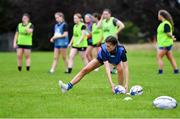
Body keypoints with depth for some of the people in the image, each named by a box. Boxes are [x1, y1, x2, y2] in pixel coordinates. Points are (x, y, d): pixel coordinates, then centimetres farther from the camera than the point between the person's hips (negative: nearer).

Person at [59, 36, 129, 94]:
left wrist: (126, 84, -48)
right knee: (85, 70, -7)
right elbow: (107, 68, -45)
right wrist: (111, 83, -54)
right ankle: (68, 86, -2)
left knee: (120, 69, -33)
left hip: (116, 60, -1)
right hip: (102, 58, 1)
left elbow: (126, 68, -39)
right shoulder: (104, 50, -40)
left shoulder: (121, 50, -41)